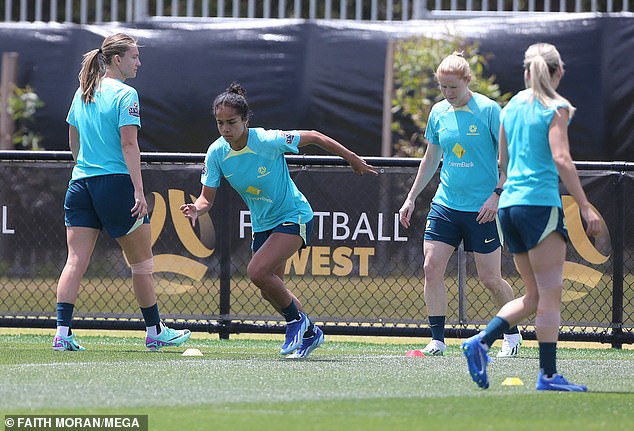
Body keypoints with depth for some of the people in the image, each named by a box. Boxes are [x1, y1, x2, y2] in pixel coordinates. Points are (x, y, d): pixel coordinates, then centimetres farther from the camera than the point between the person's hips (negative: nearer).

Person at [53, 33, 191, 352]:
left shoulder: (82, 93, 13)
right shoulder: (125, 95, -8)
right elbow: (129, 144, -15)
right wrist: (139, 191, -17)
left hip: (80, 182, 6)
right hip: (116, 182, -6)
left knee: (75, 261, 0)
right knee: (141, 262, 7)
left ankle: (62, 333, -9)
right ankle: (155, 331, 15)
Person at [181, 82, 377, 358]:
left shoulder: (268, 141, -26)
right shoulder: (216, 154, -12)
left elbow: (314, 137, -13)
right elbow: (207, 197, -5)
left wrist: (353, 160, -3)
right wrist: (197, 209, -30)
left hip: (293, 216, -6)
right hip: (262, 224, 6)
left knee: (257, 272, -24)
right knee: (270, 291, 12)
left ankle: (296, 319, 0)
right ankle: (309, 333, 36)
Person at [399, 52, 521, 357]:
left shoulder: (488, 109, -9)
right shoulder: (438, 112, 6)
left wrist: (498, 194, -16)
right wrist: (411, 198, 18)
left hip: (482, 209, -5)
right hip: (445, 204, 5)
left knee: (490, 278, 0)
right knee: (432, 267, -8)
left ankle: (512, 335, 22)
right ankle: (437, 340, -2)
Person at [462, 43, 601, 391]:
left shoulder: (511, 106, 15)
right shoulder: (556, 108, -5)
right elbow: (561, 159, -15)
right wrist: (585, 207, -16)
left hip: (509, 205, 7)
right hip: (541, 203, -7)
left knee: (534, 296, 14)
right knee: (550, 295, -4)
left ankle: (481, 342, -1)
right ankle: (548, 376, -7)